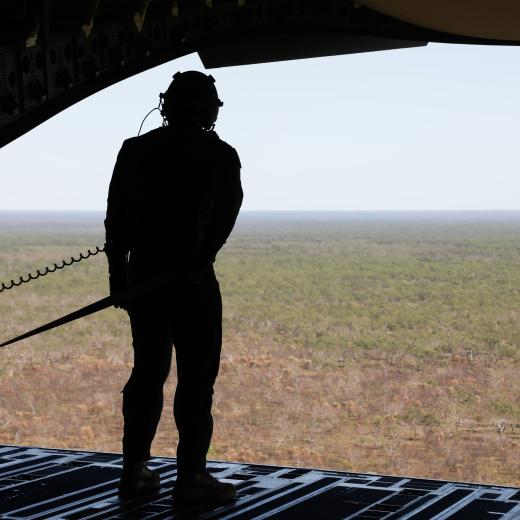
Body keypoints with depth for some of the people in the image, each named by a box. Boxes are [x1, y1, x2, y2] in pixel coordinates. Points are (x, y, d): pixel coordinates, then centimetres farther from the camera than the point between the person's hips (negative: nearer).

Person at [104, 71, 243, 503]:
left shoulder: (135, 150, 8)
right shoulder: (219, 155, -2)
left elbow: (116, 217, 7)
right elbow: (225, 216, -12)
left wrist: (118, 274, 12)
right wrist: (198, 262, -10)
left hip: (142, 277, 5)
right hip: (193, 280, -5)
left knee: (148, 371, 13)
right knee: (197, 376, 1)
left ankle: (135, 470, 16)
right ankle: (191, 476, 2)